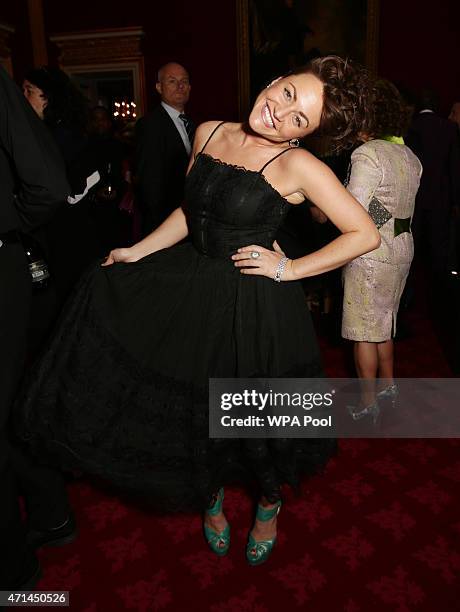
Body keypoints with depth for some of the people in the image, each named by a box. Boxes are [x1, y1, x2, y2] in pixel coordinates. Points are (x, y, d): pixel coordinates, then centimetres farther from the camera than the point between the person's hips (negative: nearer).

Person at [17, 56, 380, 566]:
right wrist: (139, 251, 9)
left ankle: (269, 504, 48)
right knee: (198, 407, 18)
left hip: (256, 308, -5)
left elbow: (365, 234, -14)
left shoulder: (297, 165, -16)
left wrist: (290, 269, -16)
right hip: (193, 293, 5)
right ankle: (211, 496, 49)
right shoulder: (209, 133, 1)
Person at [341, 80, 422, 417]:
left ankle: (369, 401, 15)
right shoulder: (411, 157, 9)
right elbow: (400, 207, 10)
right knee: (383, 322, 22)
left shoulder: (367, 154, -17)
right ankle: (388, 384, 35)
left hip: (371, 253, -8)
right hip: (403, 249, 8)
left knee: (364, 328, 4)